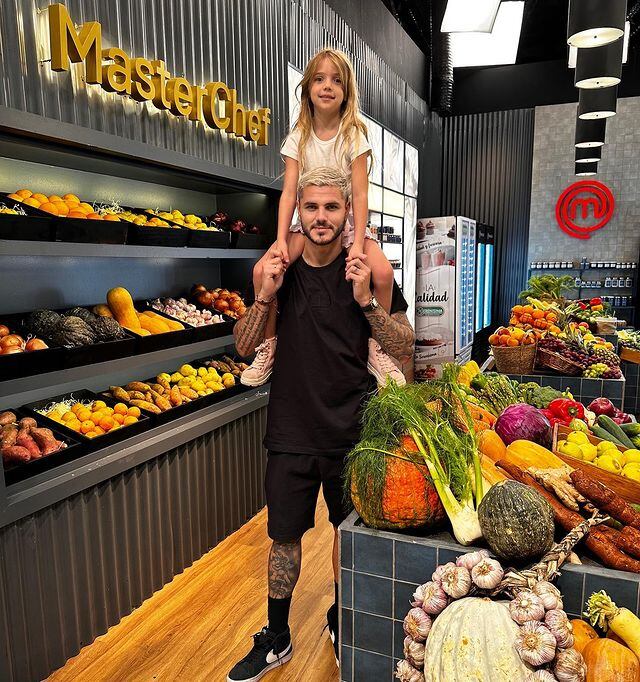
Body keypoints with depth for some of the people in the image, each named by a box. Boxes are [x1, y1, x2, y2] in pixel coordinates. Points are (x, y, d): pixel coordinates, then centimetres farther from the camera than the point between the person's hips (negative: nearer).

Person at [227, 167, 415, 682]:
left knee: (350, 533, 17)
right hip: (291, 432, 1)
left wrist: (366, 300, -21)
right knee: (285, 538, 13)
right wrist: (264, 298, -14)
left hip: (351, 432, -1)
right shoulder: (280, 271, 1)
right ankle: (276, 639, 34)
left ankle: (340, 620, 43)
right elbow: (244, 347, 2)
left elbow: (405, 348, -7)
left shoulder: (368, 271, -5)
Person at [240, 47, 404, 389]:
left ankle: (376, 347, -5)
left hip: (347, 220, -1)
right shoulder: (298, 138, 0)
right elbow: (289, 192, -8)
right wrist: (281, 239, -22)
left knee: (383, 272, -28)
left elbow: (360, 194, -12)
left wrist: (357, 243, -24)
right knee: (262, 270, -23)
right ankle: (269, 344, -2)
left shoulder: (353, 135, -5)